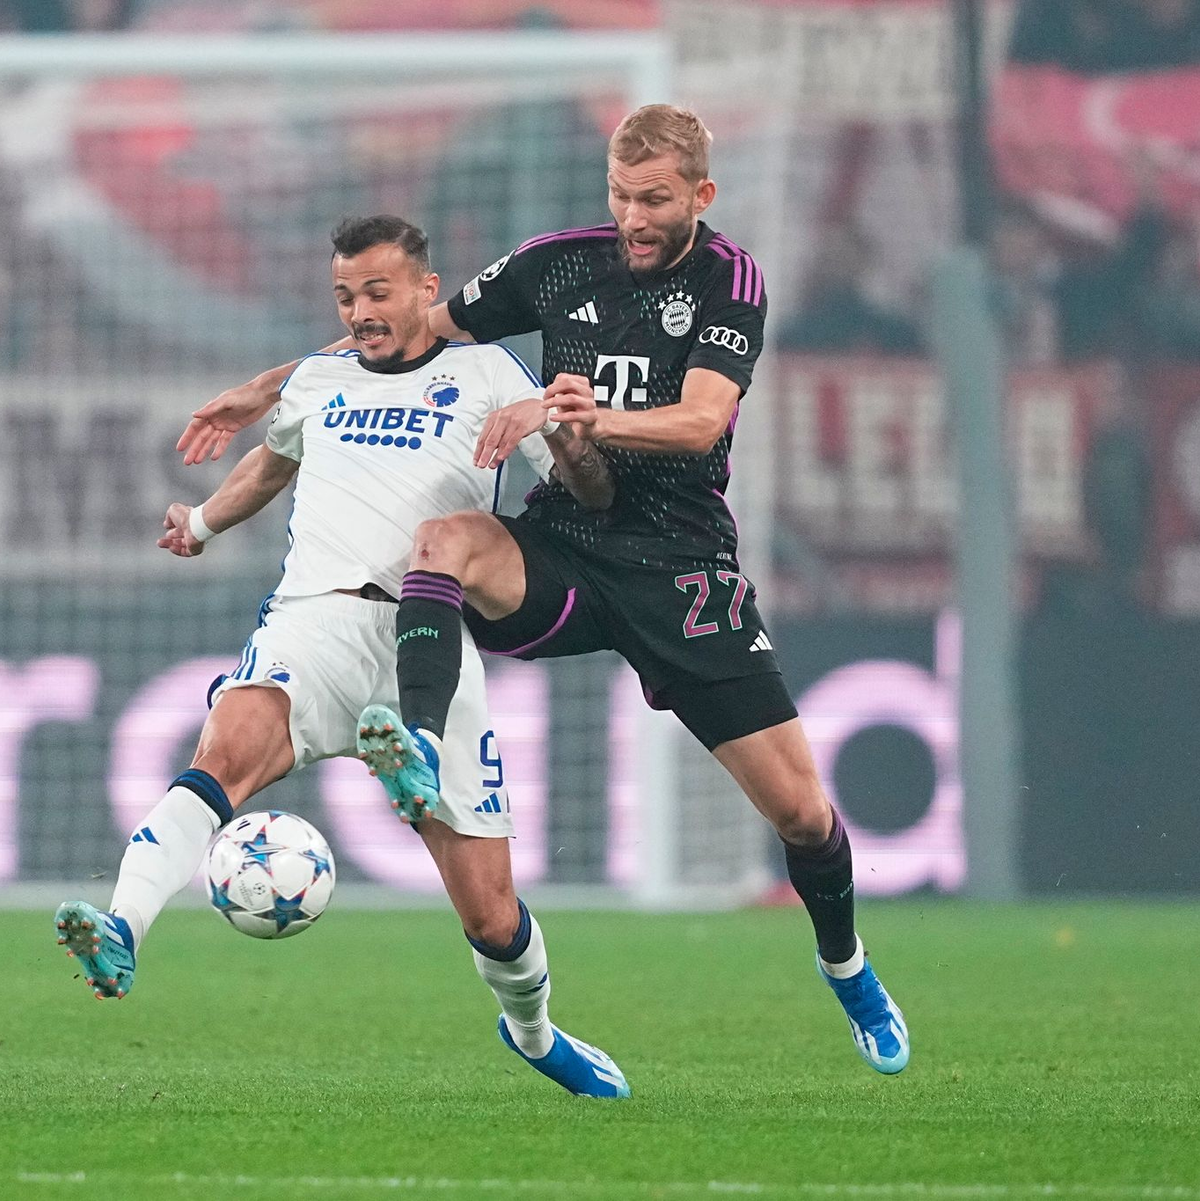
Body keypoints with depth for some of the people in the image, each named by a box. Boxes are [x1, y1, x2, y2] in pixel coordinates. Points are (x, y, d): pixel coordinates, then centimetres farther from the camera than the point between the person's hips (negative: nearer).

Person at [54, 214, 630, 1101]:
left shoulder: (483, 373, 13)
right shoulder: (317, 381, 23)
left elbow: (597, 493, 3)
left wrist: (548, 420, -15)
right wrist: (205, 520, 58)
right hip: (314, 621, 1)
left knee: (491, 916, -1)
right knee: (229, 748, -36)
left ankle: (532, 1029, 32)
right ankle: (120, 934, -56)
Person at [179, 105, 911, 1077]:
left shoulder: (730, 283, -5)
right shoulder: (558, 264, 3)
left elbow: (701, 421, -21)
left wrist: (604, 421, -42)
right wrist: (268, 390, 13)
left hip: (681, 568, -2)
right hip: (562, 550, 2)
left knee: (799, 808, -2)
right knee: (447, 537, -33)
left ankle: (846, 965, 28)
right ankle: (421, 752, -52)